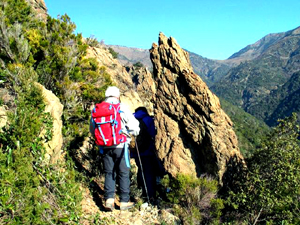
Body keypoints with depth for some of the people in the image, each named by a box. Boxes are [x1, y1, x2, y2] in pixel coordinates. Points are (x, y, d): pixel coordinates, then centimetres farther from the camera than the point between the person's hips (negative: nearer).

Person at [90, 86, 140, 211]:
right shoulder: (122, 108, -6)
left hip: (105, 147, 4)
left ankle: (109, 199, 2)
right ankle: (124, 201, 10)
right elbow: (133, 125, -8)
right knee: (123, 173, 6)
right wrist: (135, 133, 12)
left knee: (109, 173, 12)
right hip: (120, 145, -3)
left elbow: (92, 129, 12)